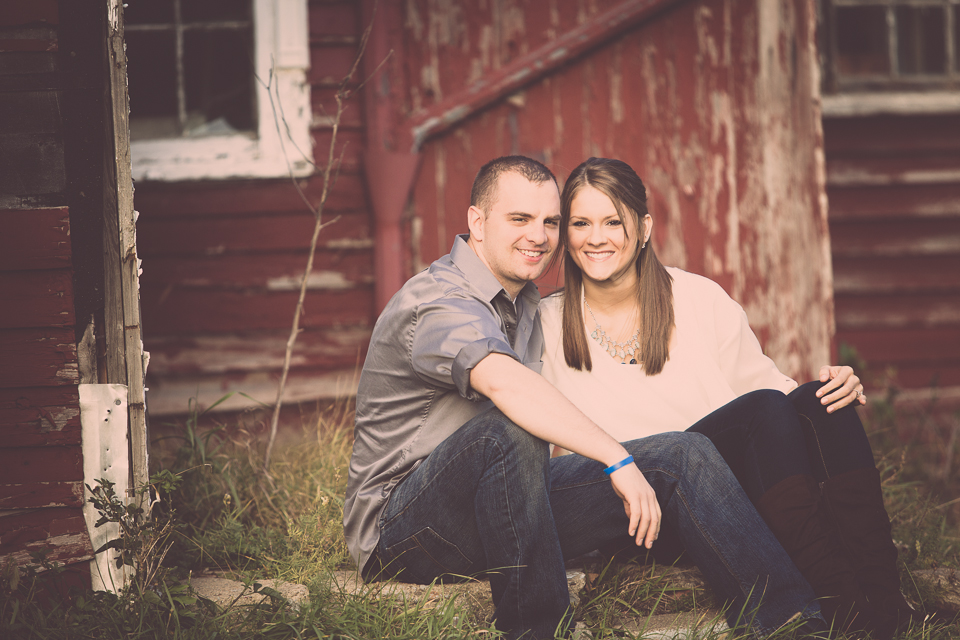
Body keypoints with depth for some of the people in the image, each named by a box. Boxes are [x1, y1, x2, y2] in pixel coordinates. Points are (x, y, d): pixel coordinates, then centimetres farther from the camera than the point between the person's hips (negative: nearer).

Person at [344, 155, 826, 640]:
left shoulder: (524, 301, 14)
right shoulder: (437, 300, -19)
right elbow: (505, 382, -39)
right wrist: (619, 460, -42)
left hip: (501, 515, 9)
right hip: (397, 534, -8)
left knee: (683, 455, -6)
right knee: (509, 430, -40)